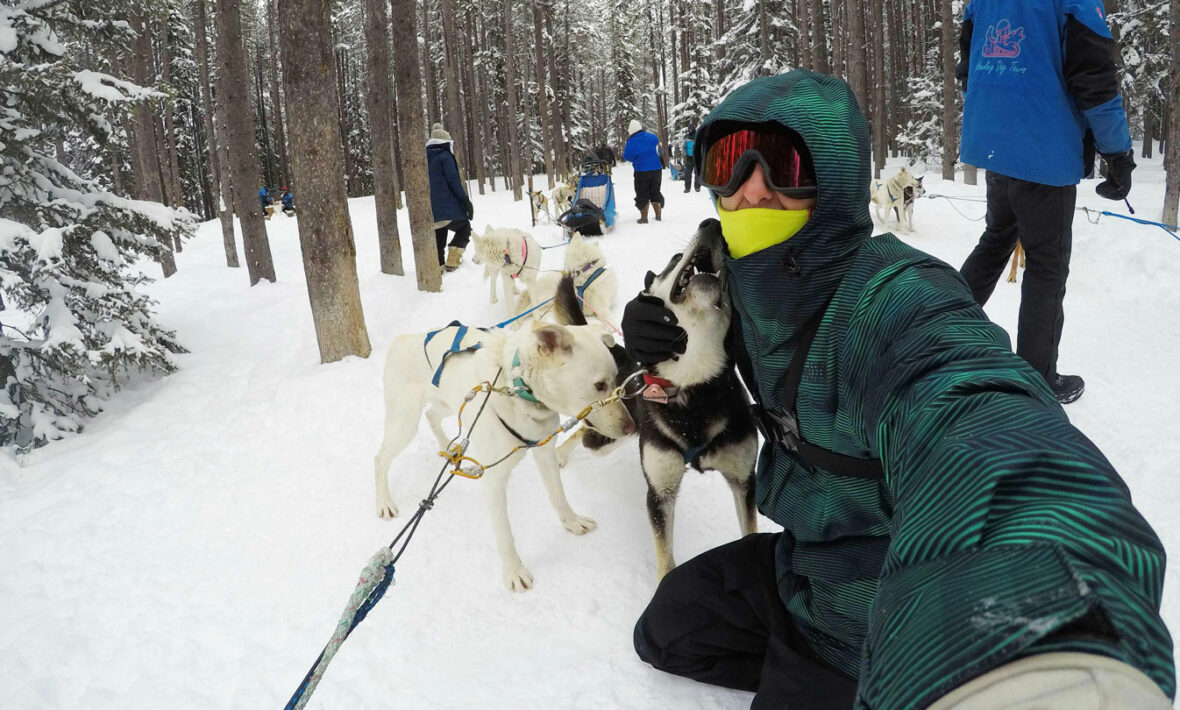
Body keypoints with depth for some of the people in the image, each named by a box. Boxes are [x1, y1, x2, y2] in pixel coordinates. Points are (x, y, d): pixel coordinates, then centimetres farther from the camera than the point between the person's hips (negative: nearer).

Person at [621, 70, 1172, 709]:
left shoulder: (891, 298, -34)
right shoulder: (757, 285, -8)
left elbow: (978, 418, -57)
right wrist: (655, 337, -9)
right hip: (804, 560, 8)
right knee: (664, 632, 19)